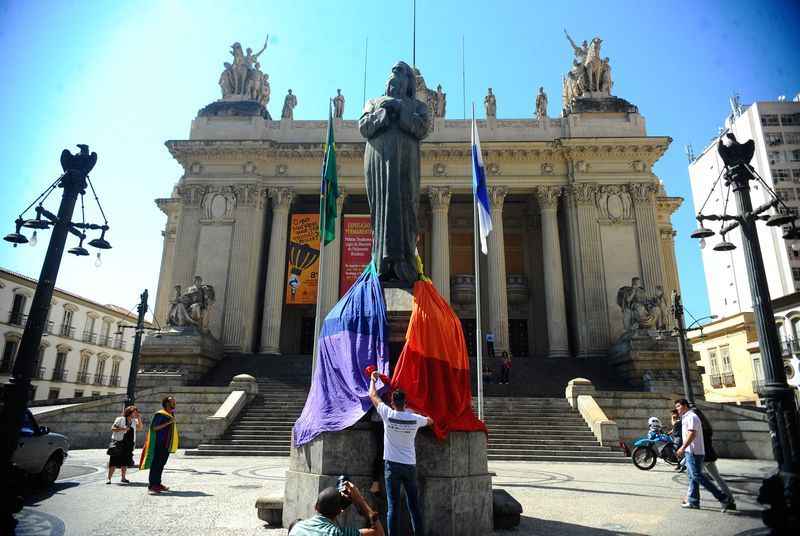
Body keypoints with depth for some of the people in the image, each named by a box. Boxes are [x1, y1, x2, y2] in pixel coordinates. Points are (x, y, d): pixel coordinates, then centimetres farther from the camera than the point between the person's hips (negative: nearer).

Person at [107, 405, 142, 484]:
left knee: (125, 462, 7)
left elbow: (139, 428, 12)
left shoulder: (134, 421, 13)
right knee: (114, 461, -4)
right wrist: (122, 429, -20)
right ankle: (109, 478, 4)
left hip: (129, 445, 5)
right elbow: (112, 428, -6)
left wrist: (139, 419, 3)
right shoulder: (120, 419, -3)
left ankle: (123, 478, 15)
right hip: (119, 443, -5)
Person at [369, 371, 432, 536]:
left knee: (393, 506, 1)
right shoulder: (415, 419, -2)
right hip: (410, 465, 2)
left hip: (392, 465, -2)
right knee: (414, 505, 10)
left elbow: (373, 395, 5)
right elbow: (430, 421, 21)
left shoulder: (388, 414, -8)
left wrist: (373, 379, 21)